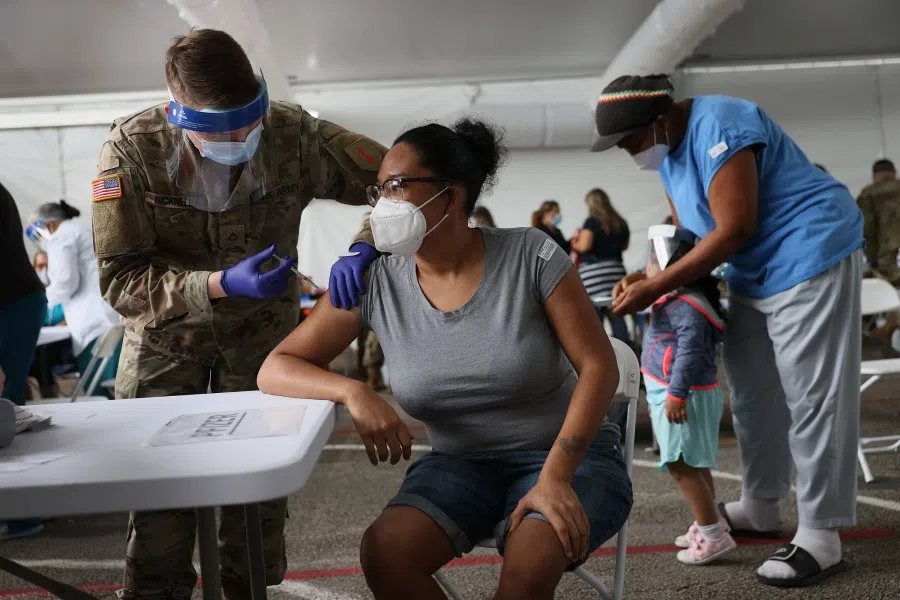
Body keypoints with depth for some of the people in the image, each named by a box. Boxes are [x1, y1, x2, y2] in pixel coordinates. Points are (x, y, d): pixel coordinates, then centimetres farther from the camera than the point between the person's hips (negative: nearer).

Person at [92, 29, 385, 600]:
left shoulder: (294, 134, -21)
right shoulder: (132, 149, -24)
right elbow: (119, 278, -23)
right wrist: (221, 285, -38)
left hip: (262, 329, 1)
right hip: (166, 333, -1)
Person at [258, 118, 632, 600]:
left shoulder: (529, 254, -14)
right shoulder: (374, 283, -6)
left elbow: (599, 367, -12)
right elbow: (275, 370, -5)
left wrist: (555, 476, -24)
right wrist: (353, 391, -26)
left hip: (567, 456, -3)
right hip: (461, 464, 3)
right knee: (384, 552, -25)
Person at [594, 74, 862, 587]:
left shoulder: (717, 127, -22)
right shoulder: (668, 152, 8)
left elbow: (734, 228, -26)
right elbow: (687, 234, 12)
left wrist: (655, 288, -24)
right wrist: (647, 277, -6)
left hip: (811, 255, -10)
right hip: (755, 272, 10)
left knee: (812, 395, -8)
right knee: (755, 392, 13)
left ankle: (821, 538, -3)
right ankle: (760, 508, 26)